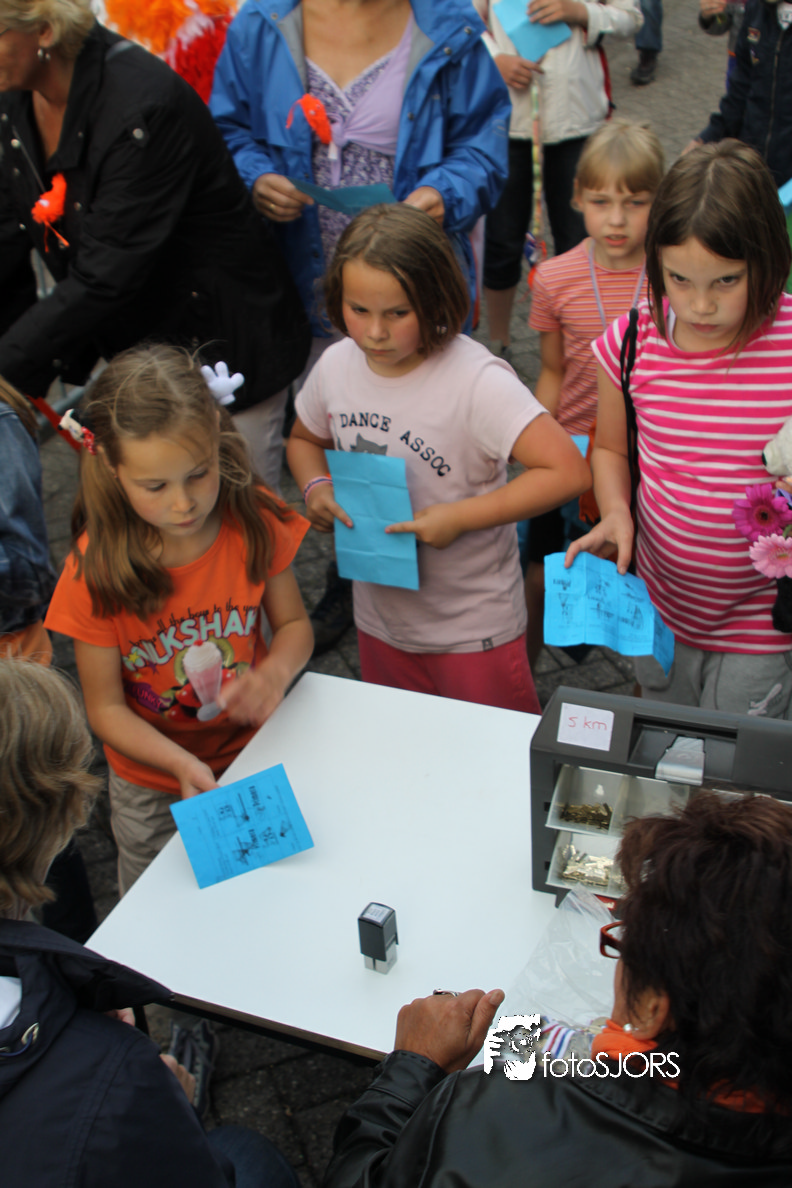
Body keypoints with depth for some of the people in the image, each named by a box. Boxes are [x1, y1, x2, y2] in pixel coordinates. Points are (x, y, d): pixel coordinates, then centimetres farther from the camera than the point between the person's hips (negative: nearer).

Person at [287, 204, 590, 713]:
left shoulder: (478, 380, -24)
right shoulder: (336, 365, -6)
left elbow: (568, 471, -29)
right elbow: (305, 438, 15)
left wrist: (459, 517, -28)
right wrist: (317, 487, -7)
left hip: (473, 628, -5)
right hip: (379, 620, 6)